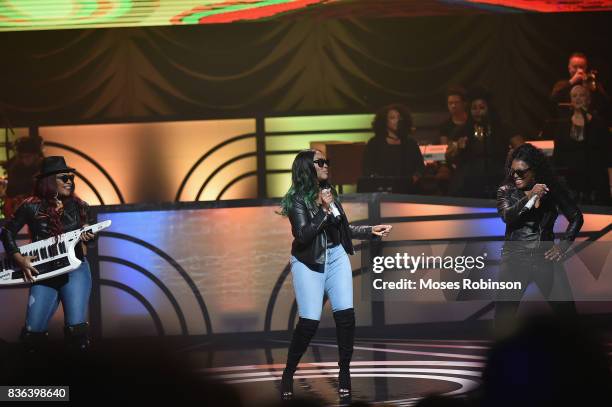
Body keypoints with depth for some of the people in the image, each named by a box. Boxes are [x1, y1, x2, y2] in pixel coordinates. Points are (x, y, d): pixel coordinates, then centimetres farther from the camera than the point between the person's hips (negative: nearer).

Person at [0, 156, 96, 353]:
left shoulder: (79, 207, 0)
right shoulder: (31, 207, -6)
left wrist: (88, 237, -11)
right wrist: (19, 258, -8)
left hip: (74, 269, 0)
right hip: (43, 273, 0)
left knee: (77, 329, -18)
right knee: (32, 333, -10)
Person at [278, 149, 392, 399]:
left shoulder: (329, 192, 7)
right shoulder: (298, 199, -11)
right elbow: (303, 235, -20)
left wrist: (371, 231, 14)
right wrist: (324, 210, -21)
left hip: (336, 256, 5)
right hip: (308, 262, -5)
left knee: (345, 314, -6)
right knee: (309, 321, -12)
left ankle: (344, 372, 5)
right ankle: (288, 374, 5)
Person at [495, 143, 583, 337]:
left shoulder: (552, 189, 4)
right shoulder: (506, 191, 2)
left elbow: (576, 217, 10)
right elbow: (508, 216, -16)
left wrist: (563, 245, 0)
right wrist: (529, 197, -23)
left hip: (545, 257, 0)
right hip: (515, 259, 0)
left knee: (565, 308, -3)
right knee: (504, 314, -4)